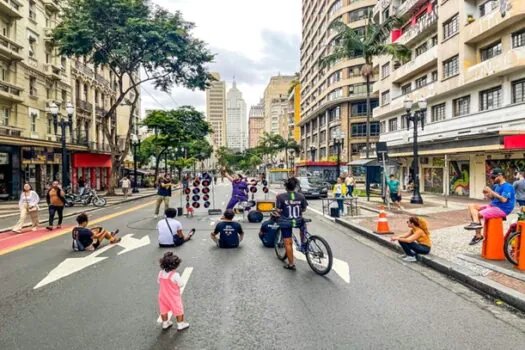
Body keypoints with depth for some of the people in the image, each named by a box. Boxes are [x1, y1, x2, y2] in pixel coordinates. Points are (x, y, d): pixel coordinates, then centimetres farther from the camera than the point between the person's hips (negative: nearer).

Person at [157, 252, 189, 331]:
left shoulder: (161, 273, -11)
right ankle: (180, 324, 24)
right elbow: (181, 285, -19)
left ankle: (165, 323, 40)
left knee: (164, 309, 23)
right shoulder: (175, 275, -28)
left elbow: (158, 282, 6)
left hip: (163, 296, 6)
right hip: (174, 297, -5)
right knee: (178, 310, 12)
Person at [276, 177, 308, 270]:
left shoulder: (280, 196, -11)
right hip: (298, 221, 2)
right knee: (302, 223, 37)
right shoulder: (301, 196, -3)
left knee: (288, 243, 7)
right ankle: (303, 244, 32)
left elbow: (278, 210, -11)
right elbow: (304, 209, 3)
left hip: (285, 222, -2)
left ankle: (291, 264, 14)